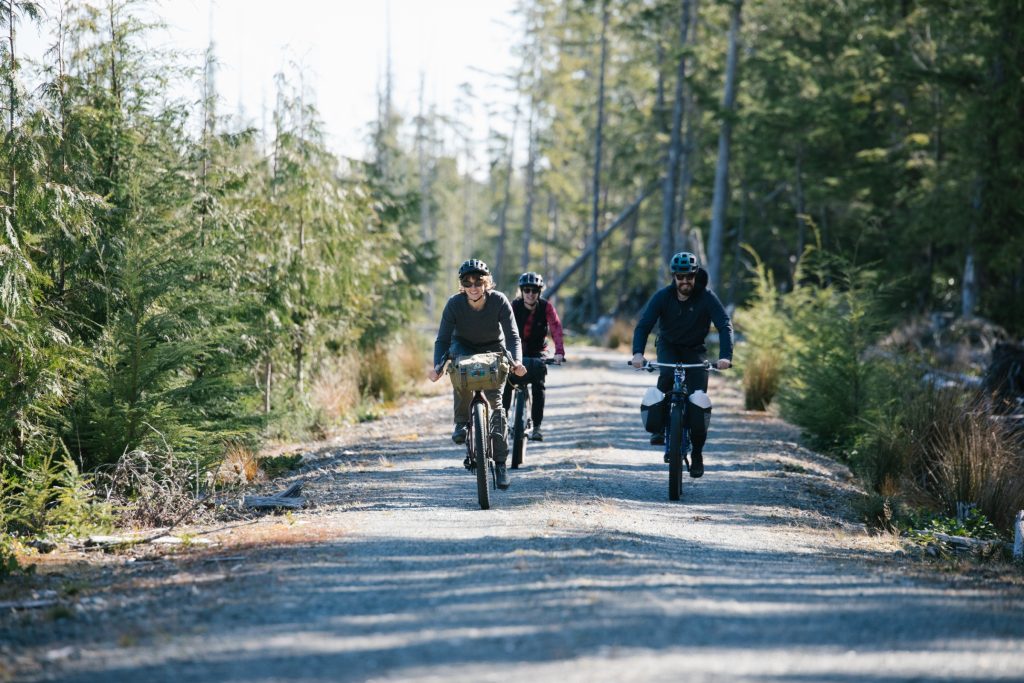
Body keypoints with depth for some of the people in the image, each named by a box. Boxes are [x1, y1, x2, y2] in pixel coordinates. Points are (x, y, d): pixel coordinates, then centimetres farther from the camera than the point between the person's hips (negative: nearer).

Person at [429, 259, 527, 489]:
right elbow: (442, 339, -22)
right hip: (463, 346, 0)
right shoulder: (454, 304, -25)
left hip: (493, 349, 0)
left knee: (496, 402, -11)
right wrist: (437, 366, -39)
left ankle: (500, 462, -5)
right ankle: (462, 421, -16)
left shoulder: (499, 301, -25)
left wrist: (517, 361, -44)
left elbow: (512, 336, -25)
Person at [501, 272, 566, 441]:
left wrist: (559, 352, -44)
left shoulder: (546, 307, -18)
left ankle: (537, 427, -10)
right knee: (507, 383, -14)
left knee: (538, 385, -15)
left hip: (537, 351, 0)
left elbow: (556, 328, -29)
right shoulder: (514, 306, -18)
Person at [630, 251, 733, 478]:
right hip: (668, 346, 0)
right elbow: (643, 324, -24)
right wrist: (638, 353, -42)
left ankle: (697, 453, 0)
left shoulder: (707, 297, -20)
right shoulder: (663, 296, -18)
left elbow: (725, 325, -27)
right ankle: (660, 425, -18)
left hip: (695, 350, 0)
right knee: (667, 374, -34)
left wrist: (725, 356, -44)